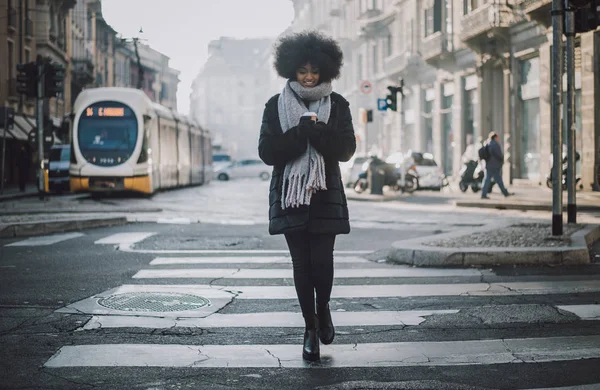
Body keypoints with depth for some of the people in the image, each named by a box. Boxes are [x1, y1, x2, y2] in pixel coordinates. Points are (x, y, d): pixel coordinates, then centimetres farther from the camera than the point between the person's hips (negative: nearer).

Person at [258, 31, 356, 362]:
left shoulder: (336, 105, 5)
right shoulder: (276, 105, 4)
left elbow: (346, 149, -5)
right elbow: (266, 151, -5)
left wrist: (317, 132, -21)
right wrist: (300, 133, -18)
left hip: (325, 196, 0)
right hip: (289, 194, 0)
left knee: (321, 260, -7)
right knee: (301, 263, 2)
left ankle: (323, 309, 22)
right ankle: (311, 326, 16)